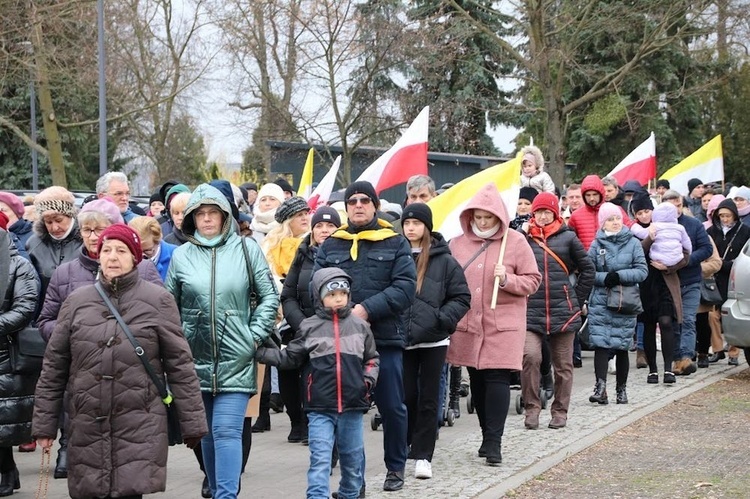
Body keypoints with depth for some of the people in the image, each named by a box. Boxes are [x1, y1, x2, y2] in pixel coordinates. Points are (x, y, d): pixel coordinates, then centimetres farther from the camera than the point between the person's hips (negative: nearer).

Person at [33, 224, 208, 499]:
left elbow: (180, 365, 2)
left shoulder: (158, 300, 1)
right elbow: (54, 367, 10)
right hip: (87, 426, 3)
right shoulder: (77, 301, 8)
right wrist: (44, 424, 8)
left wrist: (192, 423, 1)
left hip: (141, 427, -3)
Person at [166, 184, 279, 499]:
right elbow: (169, 306, 11)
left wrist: (256, 334, -3)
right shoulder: (182, 255, 5)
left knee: (227, 432, -11)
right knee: (207, 434, 12)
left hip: (236, 358, -3)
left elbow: (269, 297, 4)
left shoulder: (246, 248, 1)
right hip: (197, 358, 3)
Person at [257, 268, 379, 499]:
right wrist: (261, 352, -4)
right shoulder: (309, 327, 1)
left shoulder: (359, 326, 5)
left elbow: (371, 359, 14)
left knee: (352, 458, 15)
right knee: (320, 459, -8)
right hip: (320, 408, -2)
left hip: (353, 405, 2)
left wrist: (369, 379, -2)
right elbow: (289, 358, 5)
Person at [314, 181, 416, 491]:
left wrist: (367, 309, -17)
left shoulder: (395, 244, 6)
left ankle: (396, 468, 21)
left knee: (391, 407, 5)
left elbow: (405, 287, -6)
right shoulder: (330, 246, 11)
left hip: (385, 339, -1)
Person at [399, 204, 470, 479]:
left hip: (433, 340, -1)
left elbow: (462, 298, 0)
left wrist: (442, 319, -14)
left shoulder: (444, 261, -2)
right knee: (405, 396, 7)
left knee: (428, 399, 4)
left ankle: (423, 456, 10)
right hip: (401, 339, 1)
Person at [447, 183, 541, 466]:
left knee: (497, 378, -9)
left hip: (503, 325, -4)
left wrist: (507, 279, -16)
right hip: (468, 325, 4)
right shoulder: (458, 244, 8)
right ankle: (487, 435, 22)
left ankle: (494, 441, -8)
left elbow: (533, 281, 1)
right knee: (477, 380, 9)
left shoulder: (515, 242, -1)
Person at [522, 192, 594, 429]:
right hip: (531, 310, -1)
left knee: (563, 365, 7)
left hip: (563, 311, 1)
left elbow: (588, 269, 9)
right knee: (530, 356, -17)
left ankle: (560, 412, 20)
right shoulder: (524, 238, 2)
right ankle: (531, 408, -4)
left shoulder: (568, 238, 2)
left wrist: (578, 300, 7)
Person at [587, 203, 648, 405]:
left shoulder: (633, 243, 4)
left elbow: (642, 271, -3)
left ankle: (621, 389, 18)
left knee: (622, 346, 7)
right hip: (600, 302, 0)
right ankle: (601, 387, -18)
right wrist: (605, 277, -15)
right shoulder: (596, 245, 6)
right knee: (601, 344, -11)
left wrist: (620, 276, -14)